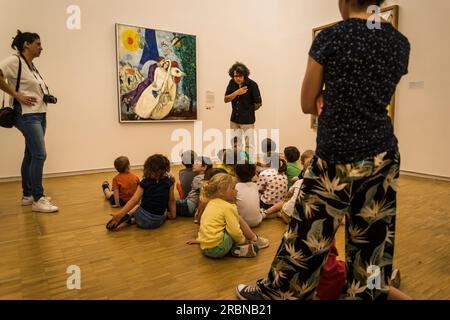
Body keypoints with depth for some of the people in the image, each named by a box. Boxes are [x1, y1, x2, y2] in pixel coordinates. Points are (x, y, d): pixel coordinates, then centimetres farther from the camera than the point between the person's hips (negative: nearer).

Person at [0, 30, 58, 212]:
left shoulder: (32, 66, 17)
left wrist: (46, 96, 7)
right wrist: (17, 95, -16)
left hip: (40, 115, 9)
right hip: (28, 115, -9)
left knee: (30, 154, 11)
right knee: (40, 154, -14)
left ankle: (27, 195, 20)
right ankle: (38, 199, -9)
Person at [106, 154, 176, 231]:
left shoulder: (144, 183, -4)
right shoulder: (169, 183, -3)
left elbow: (134, 200, -12)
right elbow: (171, 200, 6)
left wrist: (120, 214, -14)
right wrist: (172, 214, 20)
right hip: (158, 222, -2)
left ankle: (128, 216, 2)